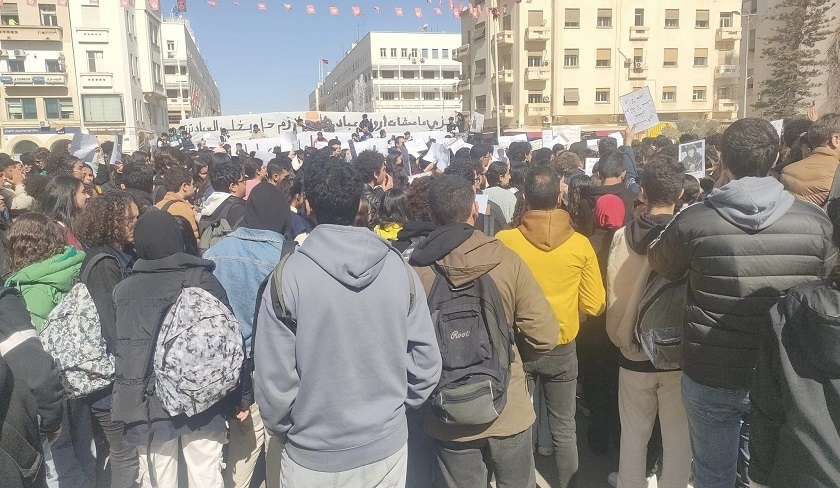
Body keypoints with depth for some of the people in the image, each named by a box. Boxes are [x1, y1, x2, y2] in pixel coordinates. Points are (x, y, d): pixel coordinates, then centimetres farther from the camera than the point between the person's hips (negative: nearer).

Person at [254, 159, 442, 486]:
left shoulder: (288, 276, -18)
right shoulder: (400, 269, -10)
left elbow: (274, 376, -14)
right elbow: (426, 360, -4)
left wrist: (283, 431, 4)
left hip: (313, 456, -2)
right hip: (386, 446, 3)